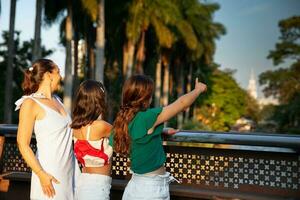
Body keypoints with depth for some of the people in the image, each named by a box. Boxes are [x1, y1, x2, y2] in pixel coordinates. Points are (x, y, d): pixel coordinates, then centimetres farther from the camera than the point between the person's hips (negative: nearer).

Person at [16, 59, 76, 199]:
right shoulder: (30, 103, -8)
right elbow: (23, 144, -11)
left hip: (68, 171, 6)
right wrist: (41, 175, -17)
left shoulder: (56, 100, 13)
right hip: (49, 174, -6)